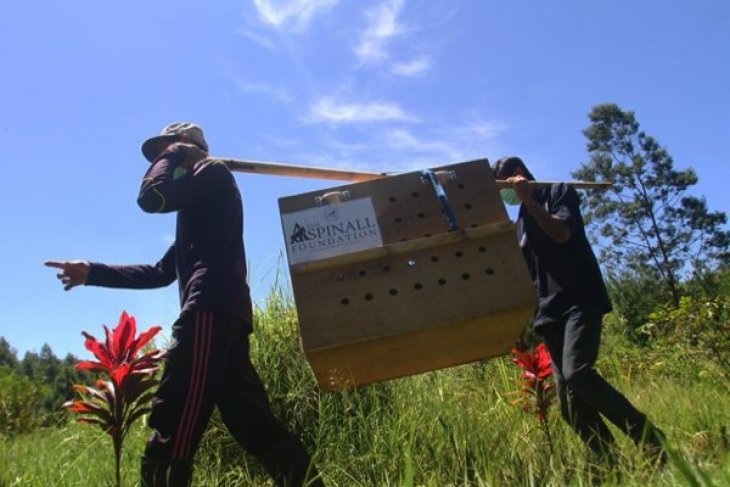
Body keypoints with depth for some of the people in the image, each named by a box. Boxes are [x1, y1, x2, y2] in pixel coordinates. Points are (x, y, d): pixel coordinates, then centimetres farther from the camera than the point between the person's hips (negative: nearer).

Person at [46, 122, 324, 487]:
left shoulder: (213, 172, 9)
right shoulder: (199, 206, 33)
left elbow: (151, 198, -8)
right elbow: (161, 273, 30)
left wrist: (169, 158, 12)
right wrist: (91, 273, 26)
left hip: (211, 307, -10)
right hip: (221, 311, 10)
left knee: (170, 435, -13)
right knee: (255, 426, 8)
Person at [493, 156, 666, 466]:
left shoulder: (559, 192, 6)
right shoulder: (520, 224, 23)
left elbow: (562, 233, -13)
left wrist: (528, 198, -10)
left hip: (579, 299, -7)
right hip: (550, 309, 7)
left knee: (577, 372, -26)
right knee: (569, 401, -3)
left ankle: (649, 438, -11)